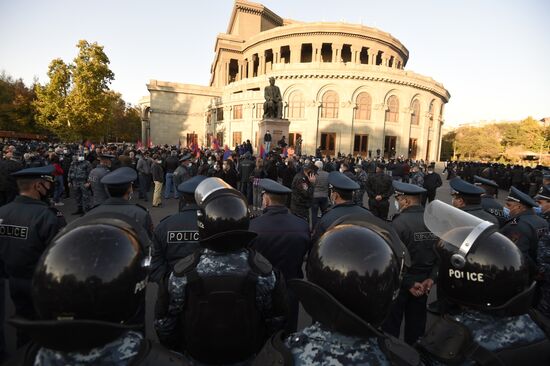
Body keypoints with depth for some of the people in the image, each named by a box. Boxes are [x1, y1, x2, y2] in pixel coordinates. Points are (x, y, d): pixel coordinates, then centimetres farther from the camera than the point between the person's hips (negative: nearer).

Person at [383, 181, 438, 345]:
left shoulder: (399, 222, -22)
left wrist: (408, 283, -12)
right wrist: (431, 278, -1)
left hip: (401, 282, -5)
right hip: (423, 282, 6)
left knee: (391, 324, 12)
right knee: (416, 322, 21)